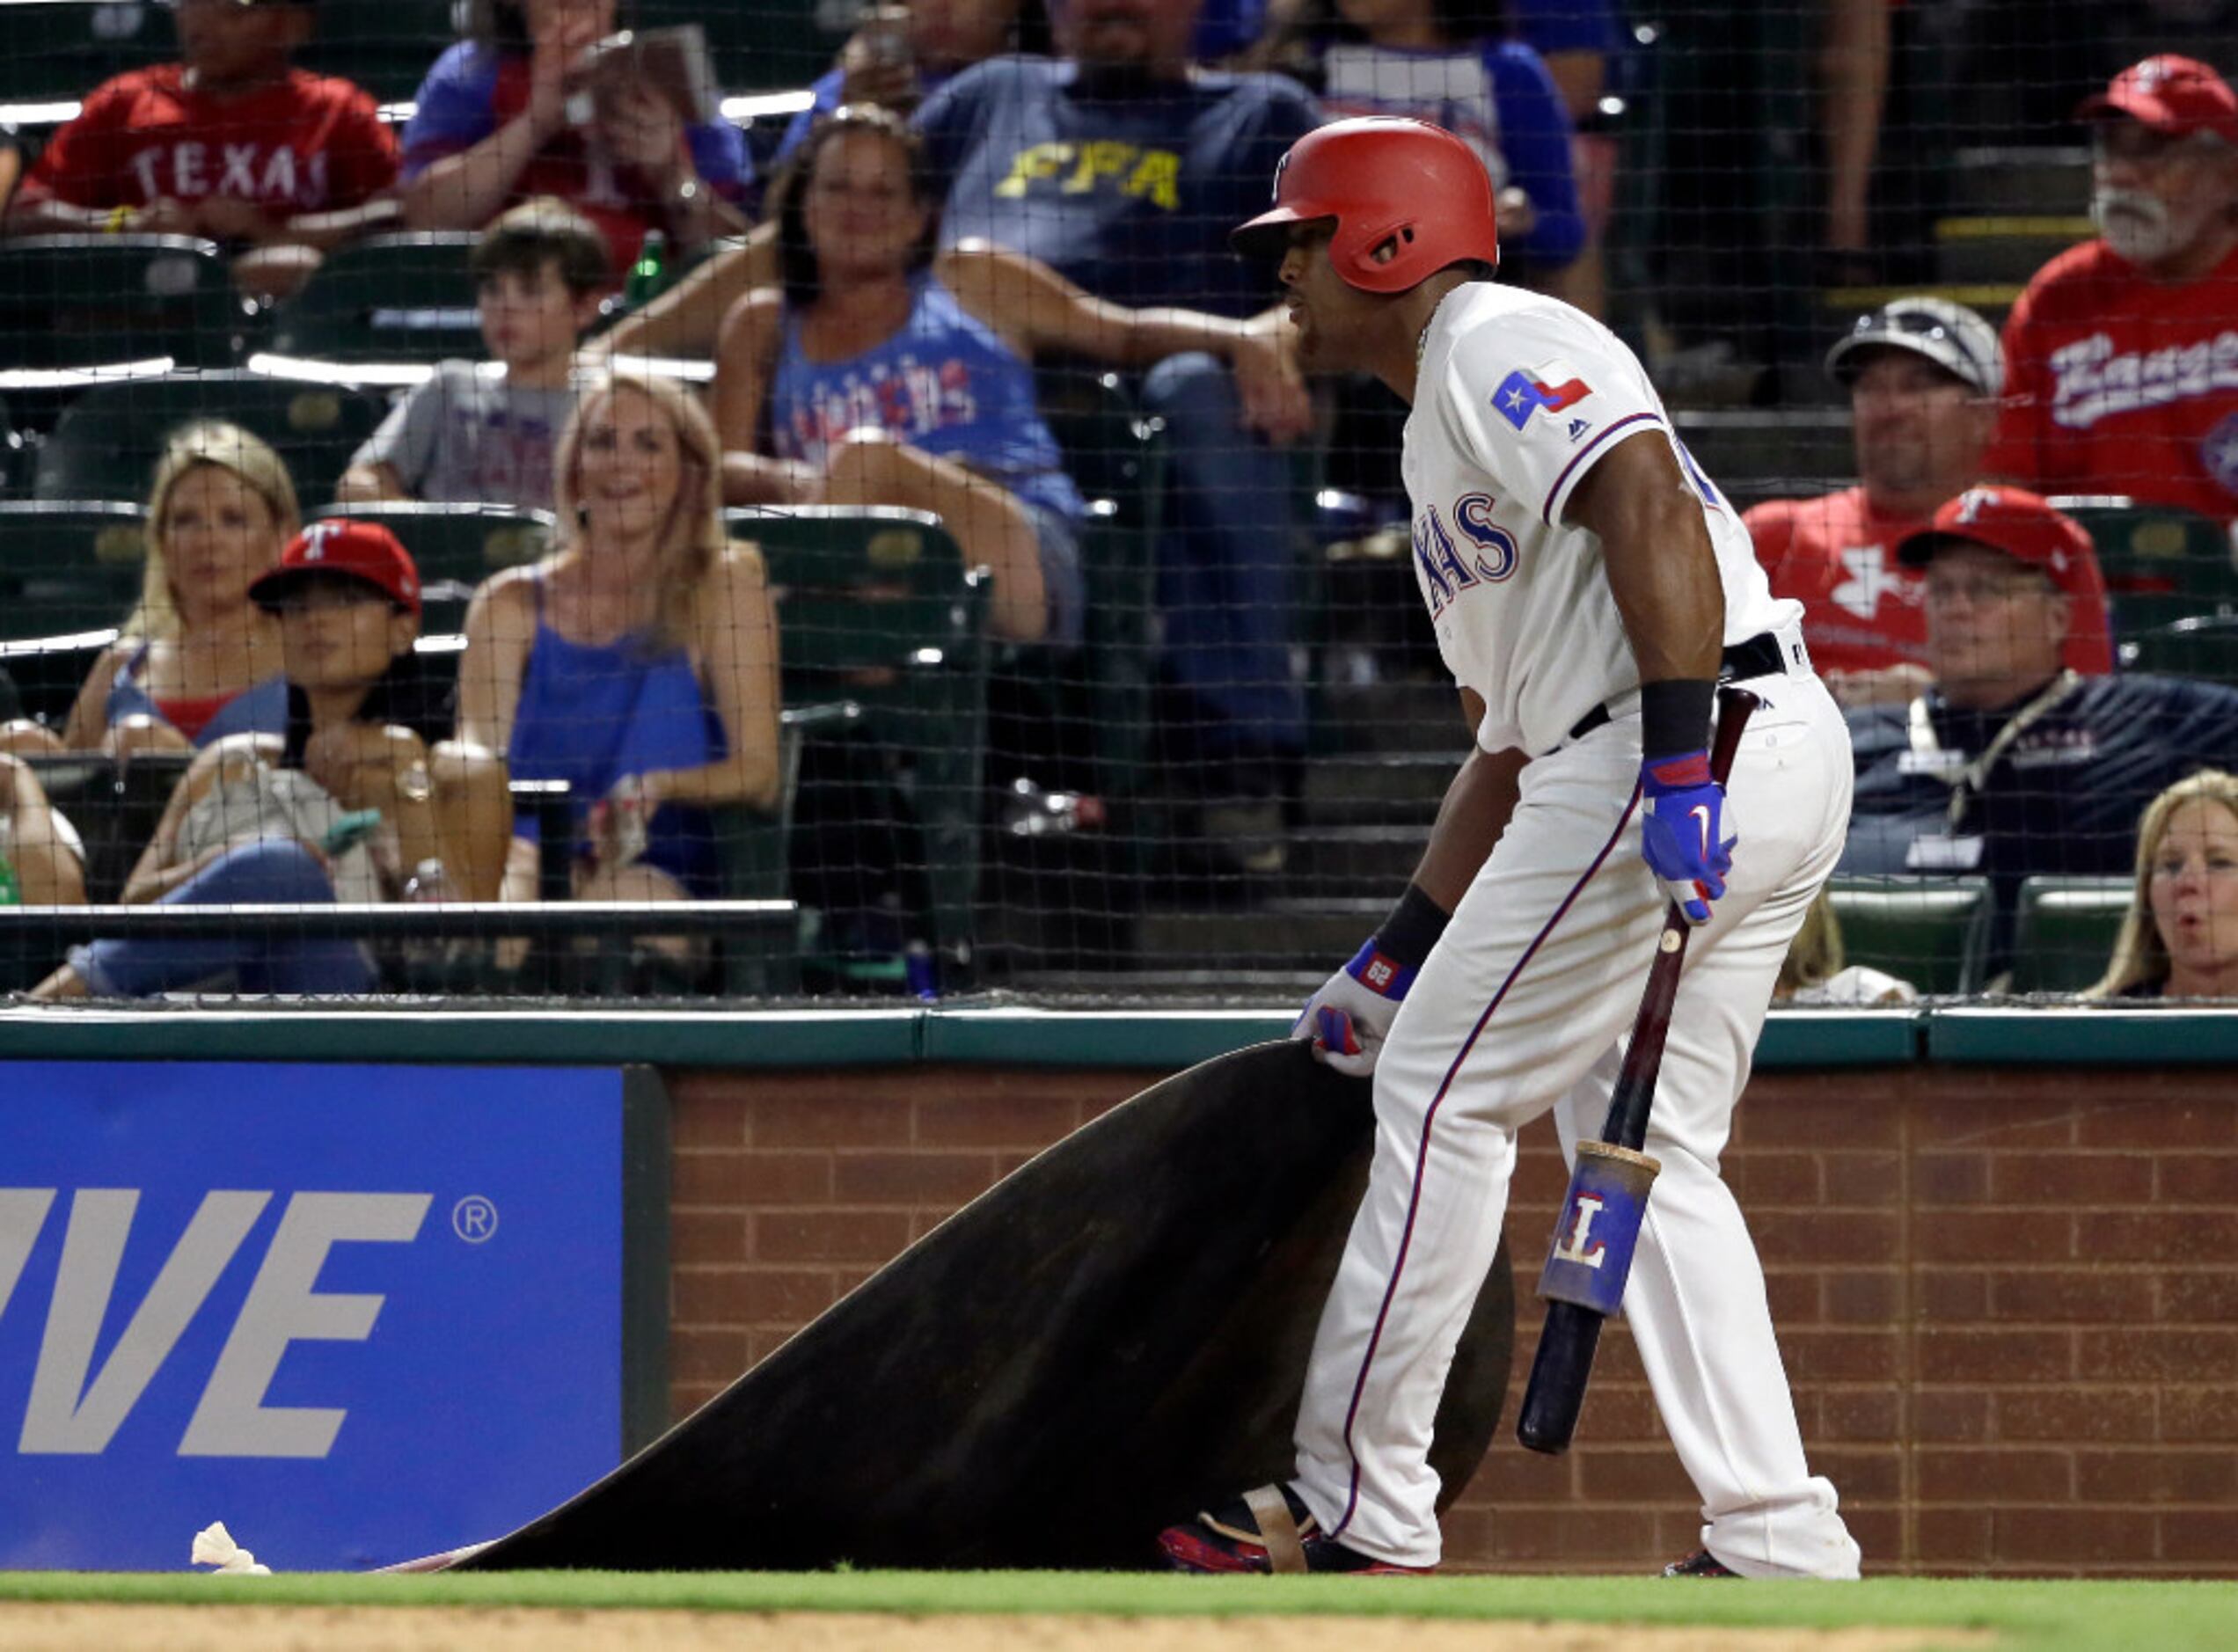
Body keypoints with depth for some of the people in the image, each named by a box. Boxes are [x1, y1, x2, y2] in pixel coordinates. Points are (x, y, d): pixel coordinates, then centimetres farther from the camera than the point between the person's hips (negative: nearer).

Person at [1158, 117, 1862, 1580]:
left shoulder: (1500, 344, -2)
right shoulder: (1451, 431, 30)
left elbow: (1650, 509, -20)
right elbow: (1513, 741, 32)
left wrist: (1678, 762, -29)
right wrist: (1400, 954, 31)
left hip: (1709, 747, -10)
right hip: (1786, 770, 10)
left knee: (1446, 1092, -3)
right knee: (1651, 1150, 13)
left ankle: (1359, 1515, 2)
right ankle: (1778, 1545, 7)